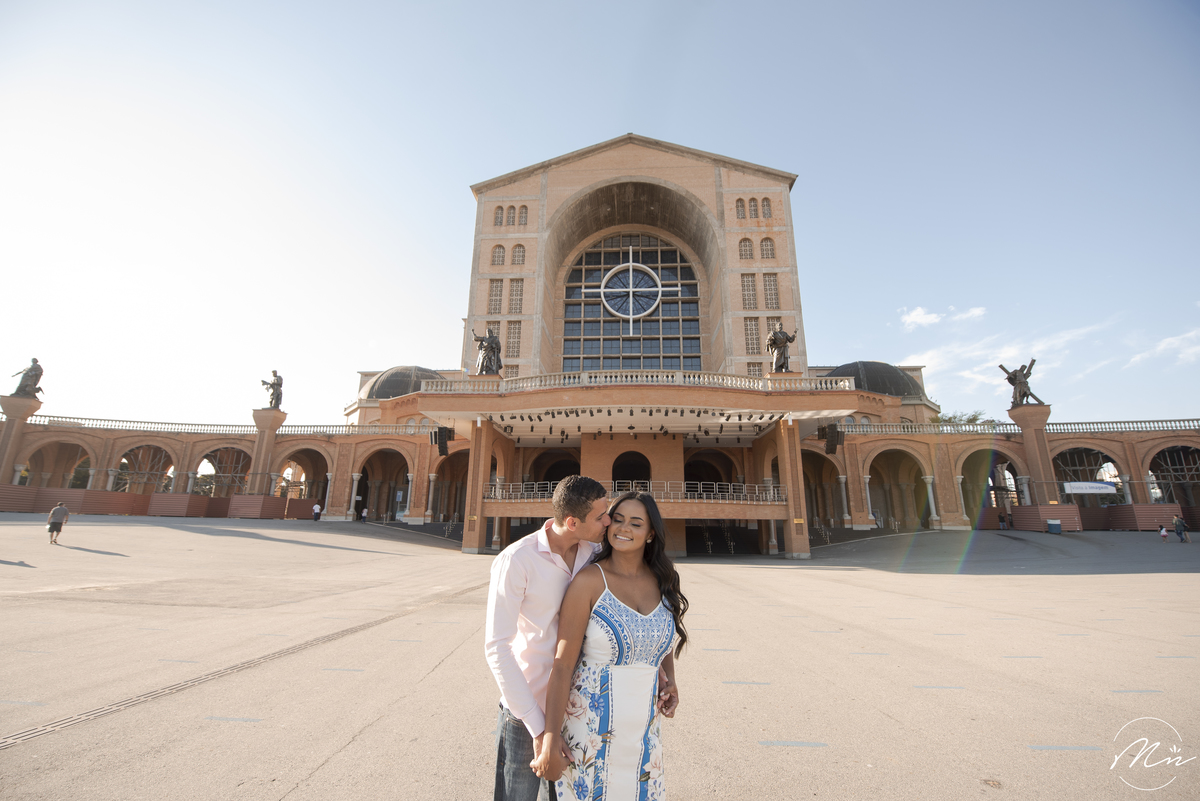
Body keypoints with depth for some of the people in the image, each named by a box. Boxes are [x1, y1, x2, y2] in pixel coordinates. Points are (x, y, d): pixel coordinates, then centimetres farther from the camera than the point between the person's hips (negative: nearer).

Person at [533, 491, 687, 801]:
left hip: (643, 726, 5)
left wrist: (670, 682, 2)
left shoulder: (662, 582, 0)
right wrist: (550, 738, -17)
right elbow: (563, 663, -15)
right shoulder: (590, 580, -16)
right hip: (591, 724, -4)